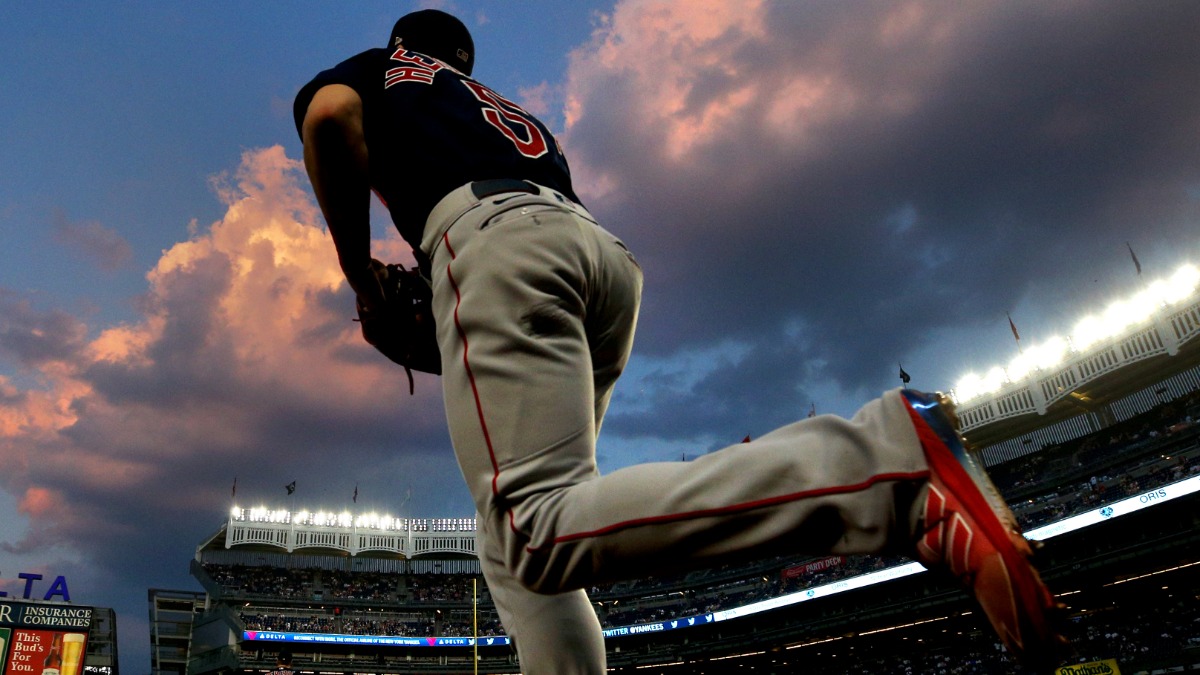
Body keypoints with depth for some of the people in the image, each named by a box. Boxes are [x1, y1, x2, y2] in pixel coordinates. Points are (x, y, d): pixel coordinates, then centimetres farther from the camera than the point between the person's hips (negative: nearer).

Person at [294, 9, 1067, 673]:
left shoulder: (370, 68, 28)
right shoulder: (508, 110, 41)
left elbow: (329, 116, 3)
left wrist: (358, 266, 12)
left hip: (494, 234, -7)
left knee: (539, 528, -25)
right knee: (511, 543, 12)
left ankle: (884, 457, -37)